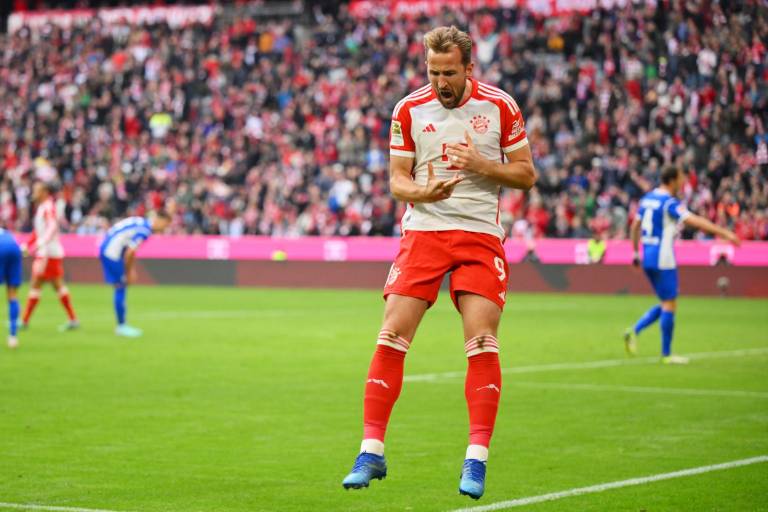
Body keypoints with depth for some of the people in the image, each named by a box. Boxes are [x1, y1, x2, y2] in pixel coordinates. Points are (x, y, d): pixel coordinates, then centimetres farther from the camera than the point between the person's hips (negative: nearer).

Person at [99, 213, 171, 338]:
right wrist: (129, 272, -6)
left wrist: (131, 271, 10)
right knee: (120, 288, -5)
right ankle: (121, 326, 1)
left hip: (108, 250, 10)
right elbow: (129, 253, -19)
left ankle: (122, 326, 17)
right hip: (112, 252, -10)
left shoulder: (142, 224, 10)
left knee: (121, 288, 12)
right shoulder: (144, 230, -20)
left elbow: (131, 252, 14)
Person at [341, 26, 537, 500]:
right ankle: (371, 452, 0)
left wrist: (481, 165, -15)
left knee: (482, 344, -11)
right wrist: (422, 192, -17)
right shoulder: (409, 109, 3)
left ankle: (477, 460, -4)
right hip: (423, 231, 1)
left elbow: (526, 174, 3)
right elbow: (397, 178, 6)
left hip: (480, 235, -1)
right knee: (391, 339, -7)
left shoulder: (500, 106, -1)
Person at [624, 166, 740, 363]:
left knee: (666, 304, 17)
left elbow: (635, 226, 18)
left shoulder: (647, 198, 11)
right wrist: (724, 233, -27)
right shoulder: (669, 203, -14)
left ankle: (634, 331, 2)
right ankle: (666, 354, 3)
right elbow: (695, 221, -25)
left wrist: (636, 253, 26)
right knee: (669, 305, -1)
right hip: (663, 259, -8)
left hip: (647, 257, 8)